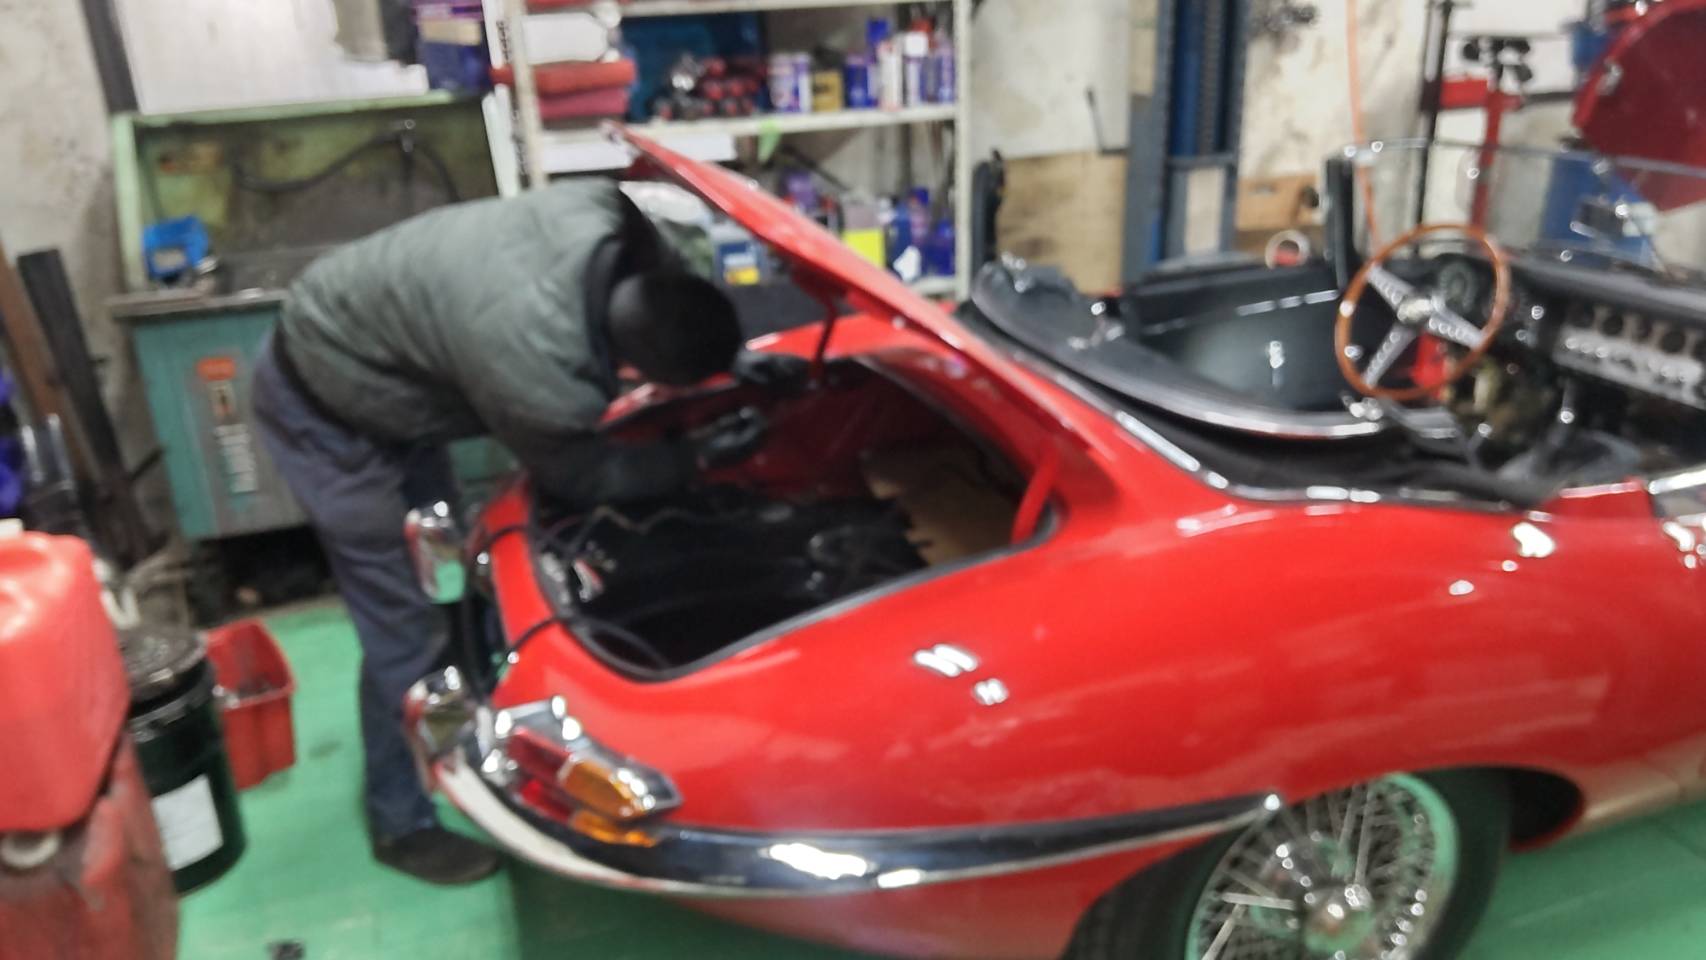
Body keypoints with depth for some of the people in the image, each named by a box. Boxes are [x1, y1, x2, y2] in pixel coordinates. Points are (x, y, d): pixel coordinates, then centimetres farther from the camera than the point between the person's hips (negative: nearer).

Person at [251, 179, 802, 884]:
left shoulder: (611, 219, -20)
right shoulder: (538, 375, -39)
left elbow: (668, 312, 4)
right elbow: (580, 476, -16)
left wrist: (732, 358, -3)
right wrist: (697, 457, -11)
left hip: (357, 348, 9)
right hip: (324, 406, -8)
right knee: (405, 628, 0)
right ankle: (401, 824, 21)